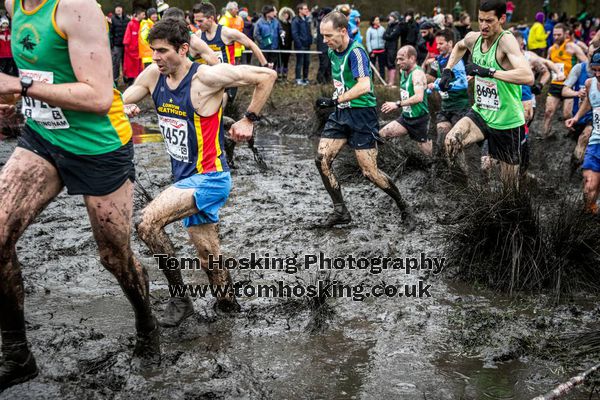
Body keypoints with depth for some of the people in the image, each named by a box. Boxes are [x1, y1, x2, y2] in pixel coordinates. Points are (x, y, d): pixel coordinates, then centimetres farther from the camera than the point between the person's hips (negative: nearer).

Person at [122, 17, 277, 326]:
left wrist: (249, 120, -9)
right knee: (207, 254, 16)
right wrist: (124, 108, -14)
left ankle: (180, 298, -8)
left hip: (208, 179, -8)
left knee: (148, 224, -23)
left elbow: (267, 76, -14)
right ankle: (229, 303, 37)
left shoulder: (206, 77, -19)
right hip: (186, 178, 8)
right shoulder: (152, 75, 0)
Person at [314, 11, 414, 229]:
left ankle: (404, 208, 16)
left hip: (361, 115, -8)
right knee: (322, 160, -4)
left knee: (370, 172, -6)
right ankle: (340, 211, 8)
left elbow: (364, 86, -31)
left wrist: (335, 100, -31)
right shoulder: (332, 51, 7)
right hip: (340, 113, 8)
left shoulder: (355, 52, -19)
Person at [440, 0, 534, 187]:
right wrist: (447, 71, 13)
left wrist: (488, 71, -40)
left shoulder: (506, 40, -22)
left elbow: (528, 77, -39)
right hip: (480, 113, 5)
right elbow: (459, 47, 27)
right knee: (451, 141, -26)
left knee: (509, 184, 5)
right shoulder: (473, 38, -1)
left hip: (507, 122, -5)